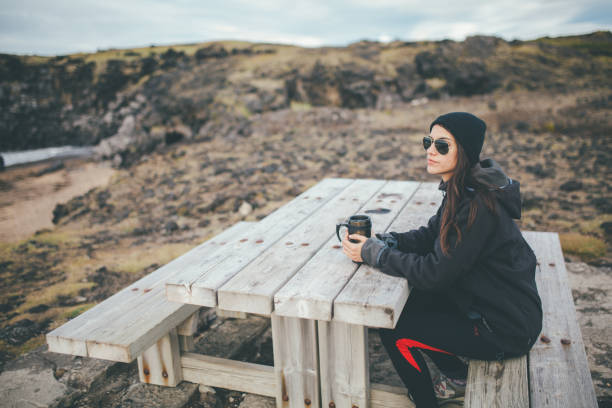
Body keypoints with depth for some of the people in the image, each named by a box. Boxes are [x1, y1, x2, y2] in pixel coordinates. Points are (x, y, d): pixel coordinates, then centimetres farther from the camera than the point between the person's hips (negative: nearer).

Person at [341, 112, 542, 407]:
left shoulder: (479, 206, -29)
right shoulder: (461, 189, 0)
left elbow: (435, 273, -26)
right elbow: (430, 235, 8)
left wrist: (374, 253, -19)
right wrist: (382, 242, -8)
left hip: (507, 329, -9)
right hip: (484, 302, 9)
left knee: (394, 330, -9)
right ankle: (457, 377, 30)